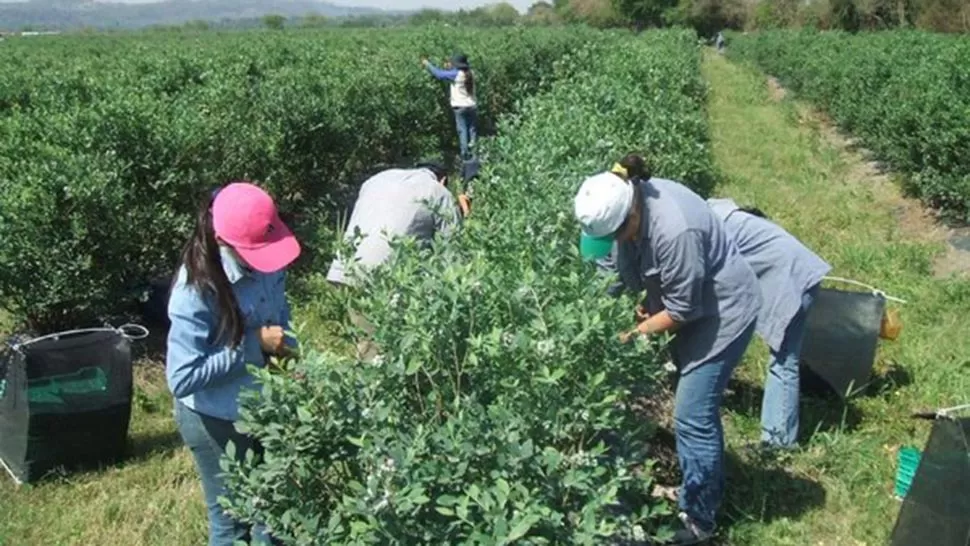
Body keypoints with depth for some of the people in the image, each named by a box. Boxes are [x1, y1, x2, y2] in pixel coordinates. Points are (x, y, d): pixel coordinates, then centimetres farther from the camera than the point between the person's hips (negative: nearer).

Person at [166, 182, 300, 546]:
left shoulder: (264, 263, -9)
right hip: (216, 421, -6)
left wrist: (287, 347, -7)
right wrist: (254, 345, -27)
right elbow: (182, 379, -29)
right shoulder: (196, 289, -28)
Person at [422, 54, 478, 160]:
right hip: (472, 106, 5)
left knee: (462, 130, -1)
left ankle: (465, 153, -3)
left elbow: (439, 74, -9)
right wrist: (450, 68, 14)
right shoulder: (470, 73, 5)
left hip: (460, 107, -5)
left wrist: (428, 64, 2)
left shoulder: (456, 74, -13)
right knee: (472, 130, 9)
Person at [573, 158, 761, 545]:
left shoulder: (674, 232, -36)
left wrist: (632, 335, -17)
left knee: (692, 417, -7)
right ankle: (709, 490, 37)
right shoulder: (629, 202, -10)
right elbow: (632, 270, 3)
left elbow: (681, 310, -26)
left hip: (723, 310, -9)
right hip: (690, 304, 9)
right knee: (700, 407, 20)